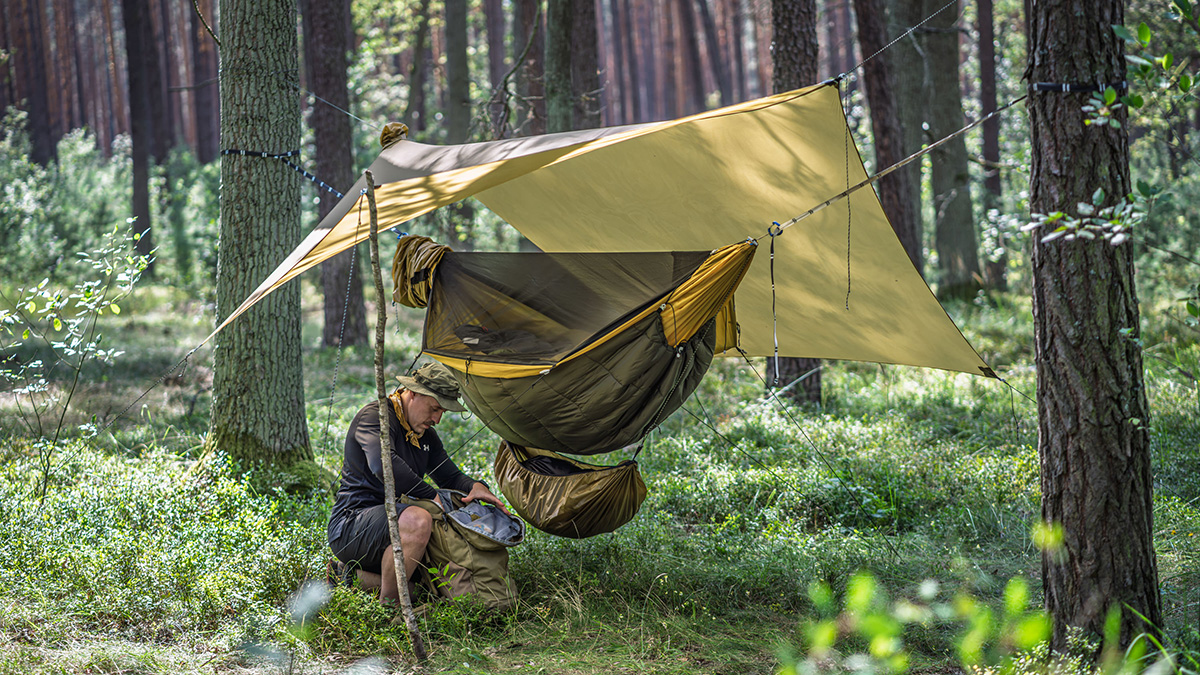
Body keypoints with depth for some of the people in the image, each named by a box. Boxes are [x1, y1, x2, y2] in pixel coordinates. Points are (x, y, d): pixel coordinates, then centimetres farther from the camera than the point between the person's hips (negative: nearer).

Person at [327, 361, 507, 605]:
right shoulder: (375, 416, -13)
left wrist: (475, 487, -5)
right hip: (352, 524, -10)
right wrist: (432, 497, -27)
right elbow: (383, 465, -30)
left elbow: (450, 476, 20)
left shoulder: (425, 434, 16)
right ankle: (387, 604, -21)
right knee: (418, 520, -35)